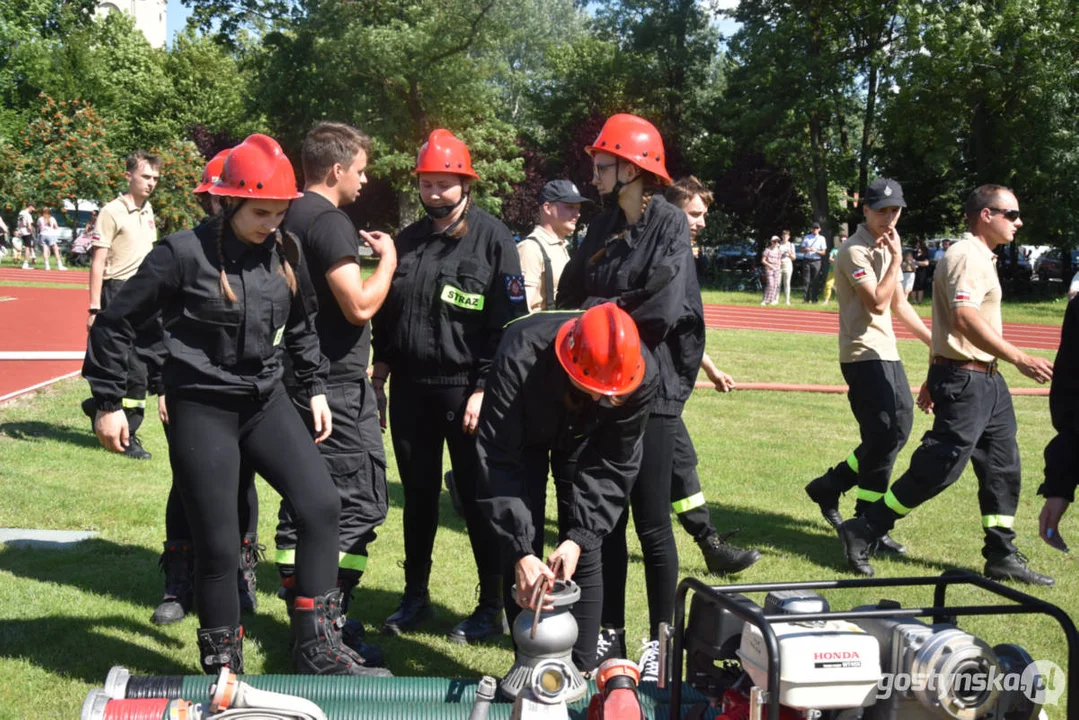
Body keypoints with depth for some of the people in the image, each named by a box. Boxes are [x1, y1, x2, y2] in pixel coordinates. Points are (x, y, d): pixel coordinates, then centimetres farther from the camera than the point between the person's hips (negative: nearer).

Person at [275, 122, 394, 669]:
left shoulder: (290, 218, 13)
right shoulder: (330, 222, -16)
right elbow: (361, 306, -21)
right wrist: (387, 260, -7)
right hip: (337, 383, -10)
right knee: (359, 501, -4)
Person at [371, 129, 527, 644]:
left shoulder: (492, 239, -5)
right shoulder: (406, 243, 12)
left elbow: (509, 321, -9)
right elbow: (385, 313, 17)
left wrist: (484, 390, -14)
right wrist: (378, 378, 11)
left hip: (466, 391, -5)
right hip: (410, 389, 5)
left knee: (478, 500, 2)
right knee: (419, 499, 14)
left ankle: (492, 605, 14)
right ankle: (415, 597, 26)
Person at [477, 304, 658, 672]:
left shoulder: (642, 375, -35)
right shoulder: (519, 360, -43)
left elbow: (614, 466, -23)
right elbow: (498, 462, -39)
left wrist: (580, 537, -32)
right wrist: (521, 552, -43)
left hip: (584, 438, 2)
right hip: (522, 434, -1)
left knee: (585, 557, -5)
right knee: (523, 558, -8)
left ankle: (582, 672, 7)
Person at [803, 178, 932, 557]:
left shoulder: (884, 249, 16)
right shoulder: (856, 252, -13)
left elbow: (898, 304, 22)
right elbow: (877, 302, -22)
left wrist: (934, 340, 20)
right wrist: (896, 259, -18)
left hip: (887, 354, 10)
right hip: (864, 355, -9)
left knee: (899, 427, 11)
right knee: (884, 437, -10)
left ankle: (830, 486, 19)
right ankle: (869, 526, 3)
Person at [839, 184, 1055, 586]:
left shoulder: (979, 258, 19)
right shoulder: (967, 256, -15)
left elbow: (949, 323, 23)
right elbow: (965, 319, -28)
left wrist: (934, 380, 24)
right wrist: (1020, 359, -29)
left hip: (986, 379, 11)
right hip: (964, 381, -11)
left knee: (1003, 467, 11)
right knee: (939, 468, -9)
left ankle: (1002, 557, 19)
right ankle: (861, 534, 0)